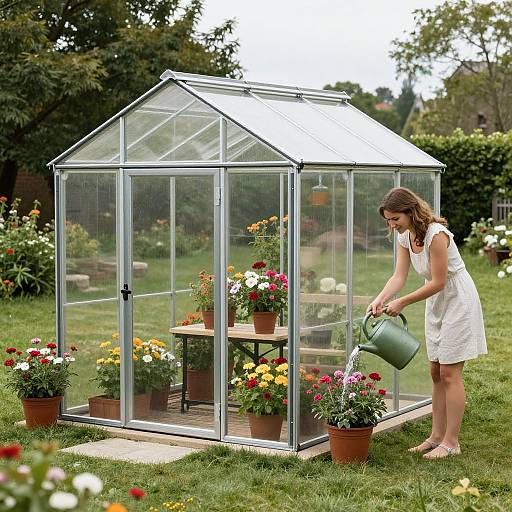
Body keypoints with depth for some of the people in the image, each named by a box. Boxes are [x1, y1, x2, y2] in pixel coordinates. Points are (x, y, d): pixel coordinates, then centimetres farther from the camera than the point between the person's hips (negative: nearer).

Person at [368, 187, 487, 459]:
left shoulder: (436, 234, -27)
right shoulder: (405, 237, -1)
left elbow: (438, 282, -25)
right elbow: (399, 276, -6)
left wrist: (402, 303, -22)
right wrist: (380, 299, -23)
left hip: (458, 301, -9)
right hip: (437, 303, 9)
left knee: (449, 373, -6)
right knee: (436, 372, 11)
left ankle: (451, 442, 1)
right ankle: (437, 436, 18)